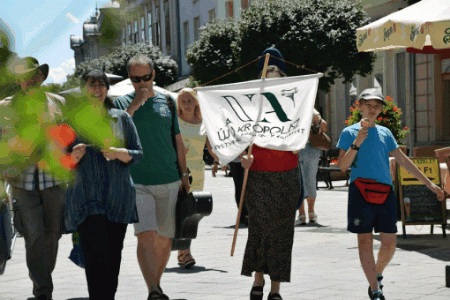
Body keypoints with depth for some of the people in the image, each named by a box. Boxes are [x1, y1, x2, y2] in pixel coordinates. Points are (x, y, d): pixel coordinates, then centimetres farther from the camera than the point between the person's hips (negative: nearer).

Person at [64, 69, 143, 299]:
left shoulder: (121, 118, 10)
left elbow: (138, 154, 7)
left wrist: (118, 153, -12)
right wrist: (75, 156, -17)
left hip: (118, 196, 3)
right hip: (87, 196, -3)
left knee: (113, 256, 6)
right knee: (96, 256, -14)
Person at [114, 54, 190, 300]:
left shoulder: (166, 101, 9)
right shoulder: (122, 103, 2)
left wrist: (184, 174, 13)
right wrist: (133, 106, -17)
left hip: (169, 181, 3)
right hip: (137, 182, -3)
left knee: (165, 238, 8)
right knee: (146, 235, -17)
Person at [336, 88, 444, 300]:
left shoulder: (385, 133, 17)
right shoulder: (349, 132, 6)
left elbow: (403, 160, 20)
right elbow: (342, 165, -2)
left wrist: (429, 183, 18)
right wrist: (356, 143, -16)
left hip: (385, 192, 3)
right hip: (361, 189, -3)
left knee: (389, 243, -1)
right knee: (365, 240, -4)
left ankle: (377, 275, 25)